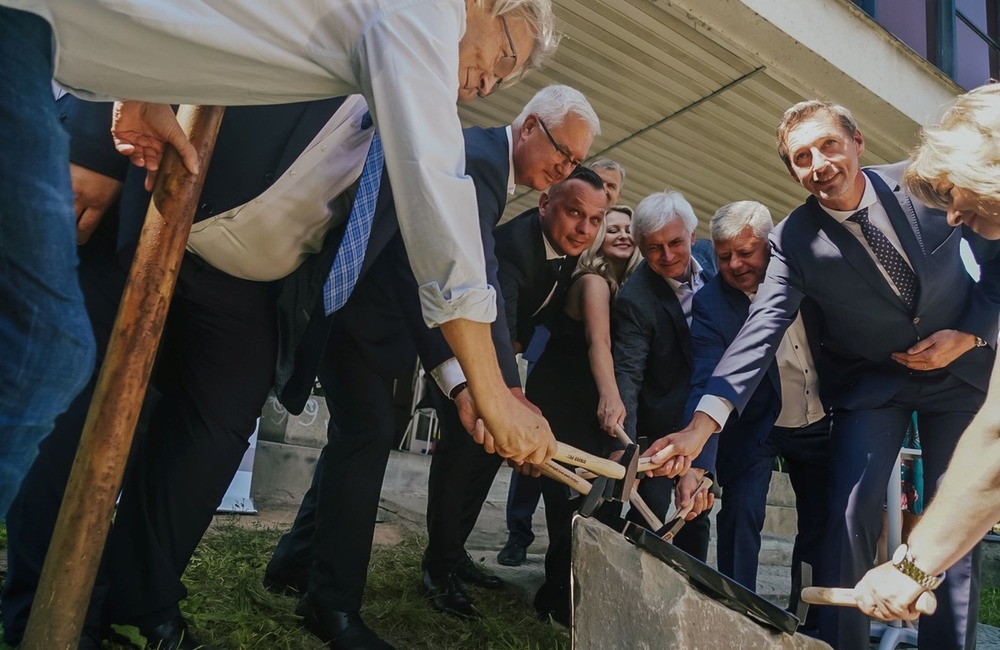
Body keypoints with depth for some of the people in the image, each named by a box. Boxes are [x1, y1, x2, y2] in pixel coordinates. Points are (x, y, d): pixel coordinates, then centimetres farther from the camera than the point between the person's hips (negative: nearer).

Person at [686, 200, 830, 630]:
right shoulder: (709, 304, -21)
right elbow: (706, 385, -29)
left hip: (820, 423, 4)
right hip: (755, 426, -3)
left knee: (822, 522, 10)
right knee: (741, 510, -19)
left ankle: (811, 619, 29)